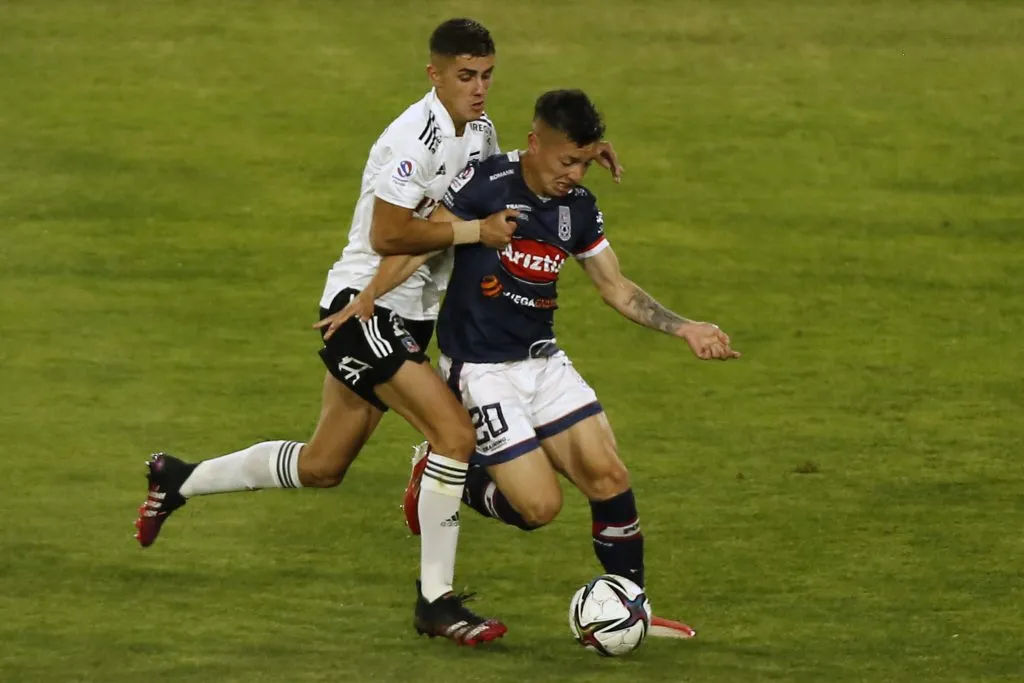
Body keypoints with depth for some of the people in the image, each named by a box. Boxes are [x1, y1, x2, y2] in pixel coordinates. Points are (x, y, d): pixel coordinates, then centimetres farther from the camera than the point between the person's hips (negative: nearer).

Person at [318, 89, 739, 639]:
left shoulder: (579, 208, 3)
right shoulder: (486, 183, -15)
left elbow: (618, 290, 13)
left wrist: (684, 329, 3)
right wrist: (365, 299, -25)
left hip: (544, 361, 6)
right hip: (480, 368, -6)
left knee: (608, 476, -7)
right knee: (539, 505, -11)